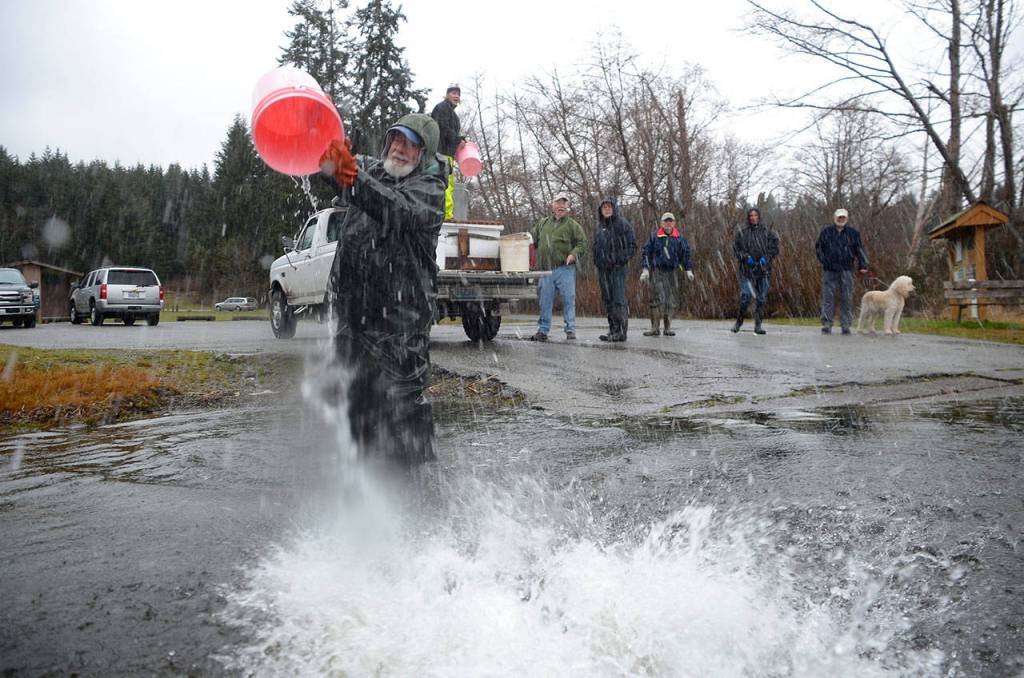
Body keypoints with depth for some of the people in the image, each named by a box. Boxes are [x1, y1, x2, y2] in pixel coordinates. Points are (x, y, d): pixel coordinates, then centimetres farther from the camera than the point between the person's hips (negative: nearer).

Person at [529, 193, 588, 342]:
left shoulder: (573, 225, 5)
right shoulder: (542, 223, 17)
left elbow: (582, 244, 1)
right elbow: (533, 238, 22)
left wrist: (574, 254, -15)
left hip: (565, 269, -3)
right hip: (546, 269, 3)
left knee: (568, 299, -2)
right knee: (545, 301, 7)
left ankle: (570, 330, 4)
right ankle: (543, 330, 15)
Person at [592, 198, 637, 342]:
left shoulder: (623, 224, 0)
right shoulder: (598, 227, 17)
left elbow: (632, 245, -2)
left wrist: (623, 260, -13)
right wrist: (596, 264, 10)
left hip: (618, 267, -6)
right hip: (603, 269, 6)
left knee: (618, 299, -12)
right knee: (607, 300, 7)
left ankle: (621, 331, -11)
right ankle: (613, 330, 13)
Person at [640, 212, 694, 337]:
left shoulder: (679, 238, 8)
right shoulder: (654, 236, 2)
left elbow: (685, 254, 12)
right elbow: (647, 252, 2)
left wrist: (688, 270, 4)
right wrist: (645, 270, -6)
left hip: (671, 272, 3)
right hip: (656, 272, -3)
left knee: (672, 301, 4)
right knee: (657, 299, -11)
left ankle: (668, 328, 14)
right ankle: (655, 328, -5)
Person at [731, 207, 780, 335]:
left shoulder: (767, 232, 5)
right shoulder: (742, 234, 6)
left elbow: (775, 247, 4)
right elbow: (735, 249, 6)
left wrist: (766, 257, -11)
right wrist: (745, 257, -10)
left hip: (763, 270, 1)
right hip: (747, 270, -1)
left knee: (761, 298, 3)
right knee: (745, 297, -8)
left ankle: (758, 325, 11)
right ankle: (739, 322, 12)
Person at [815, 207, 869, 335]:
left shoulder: (853, 233, 8)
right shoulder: (826, 231, 7)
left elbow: (859, 250, 7)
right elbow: (818, 247, 13)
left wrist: (863, 265, -5)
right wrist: (823, 260, -1)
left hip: (847, 270, 1)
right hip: (830, 271, -1)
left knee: (847, 298, 2)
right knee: (828, 297, -3)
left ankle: (846, 325, 8)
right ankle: (826, 325, 0)